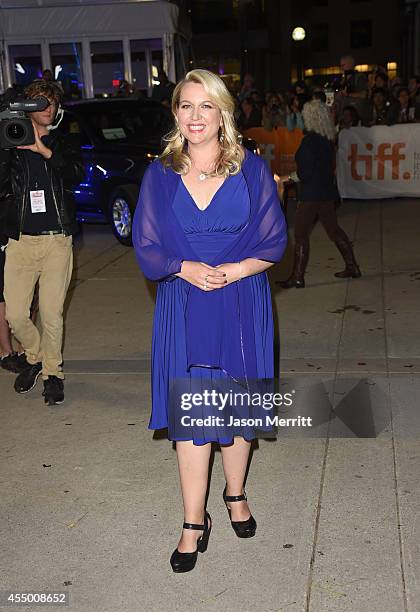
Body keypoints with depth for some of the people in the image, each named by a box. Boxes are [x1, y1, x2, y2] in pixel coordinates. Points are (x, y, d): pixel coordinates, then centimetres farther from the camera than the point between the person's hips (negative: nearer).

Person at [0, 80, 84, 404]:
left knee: (52, 314, -2)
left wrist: (44, 150, -21)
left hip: (57, 240, -1)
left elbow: (77, 174, -9)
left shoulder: (61, 144, 11)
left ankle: (53, 372, 16)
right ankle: (34, 358, 27)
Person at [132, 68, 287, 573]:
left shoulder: (252, 170, 0)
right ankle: (194, 524, 12)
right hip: (183, 308, 0)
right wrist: (187, 269, -16)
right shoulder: (159, 176, 3)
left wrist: (232, 271, -16)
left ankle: (236, 494, 35)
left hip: (241, 305, 0)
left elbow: (274, 241, -1)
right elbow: (146, 246, 2)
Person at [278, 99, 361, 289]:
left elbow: (305, 172, -19)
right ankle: (352, 267, 22)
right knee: (333, 229, 17)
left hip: (311, 193, -8)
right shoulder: (328, 139, 7)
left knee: (301, 234, -2)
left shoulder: (309, 140, -18)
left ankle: (297, 276, -1)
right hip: (327, 190, 8)